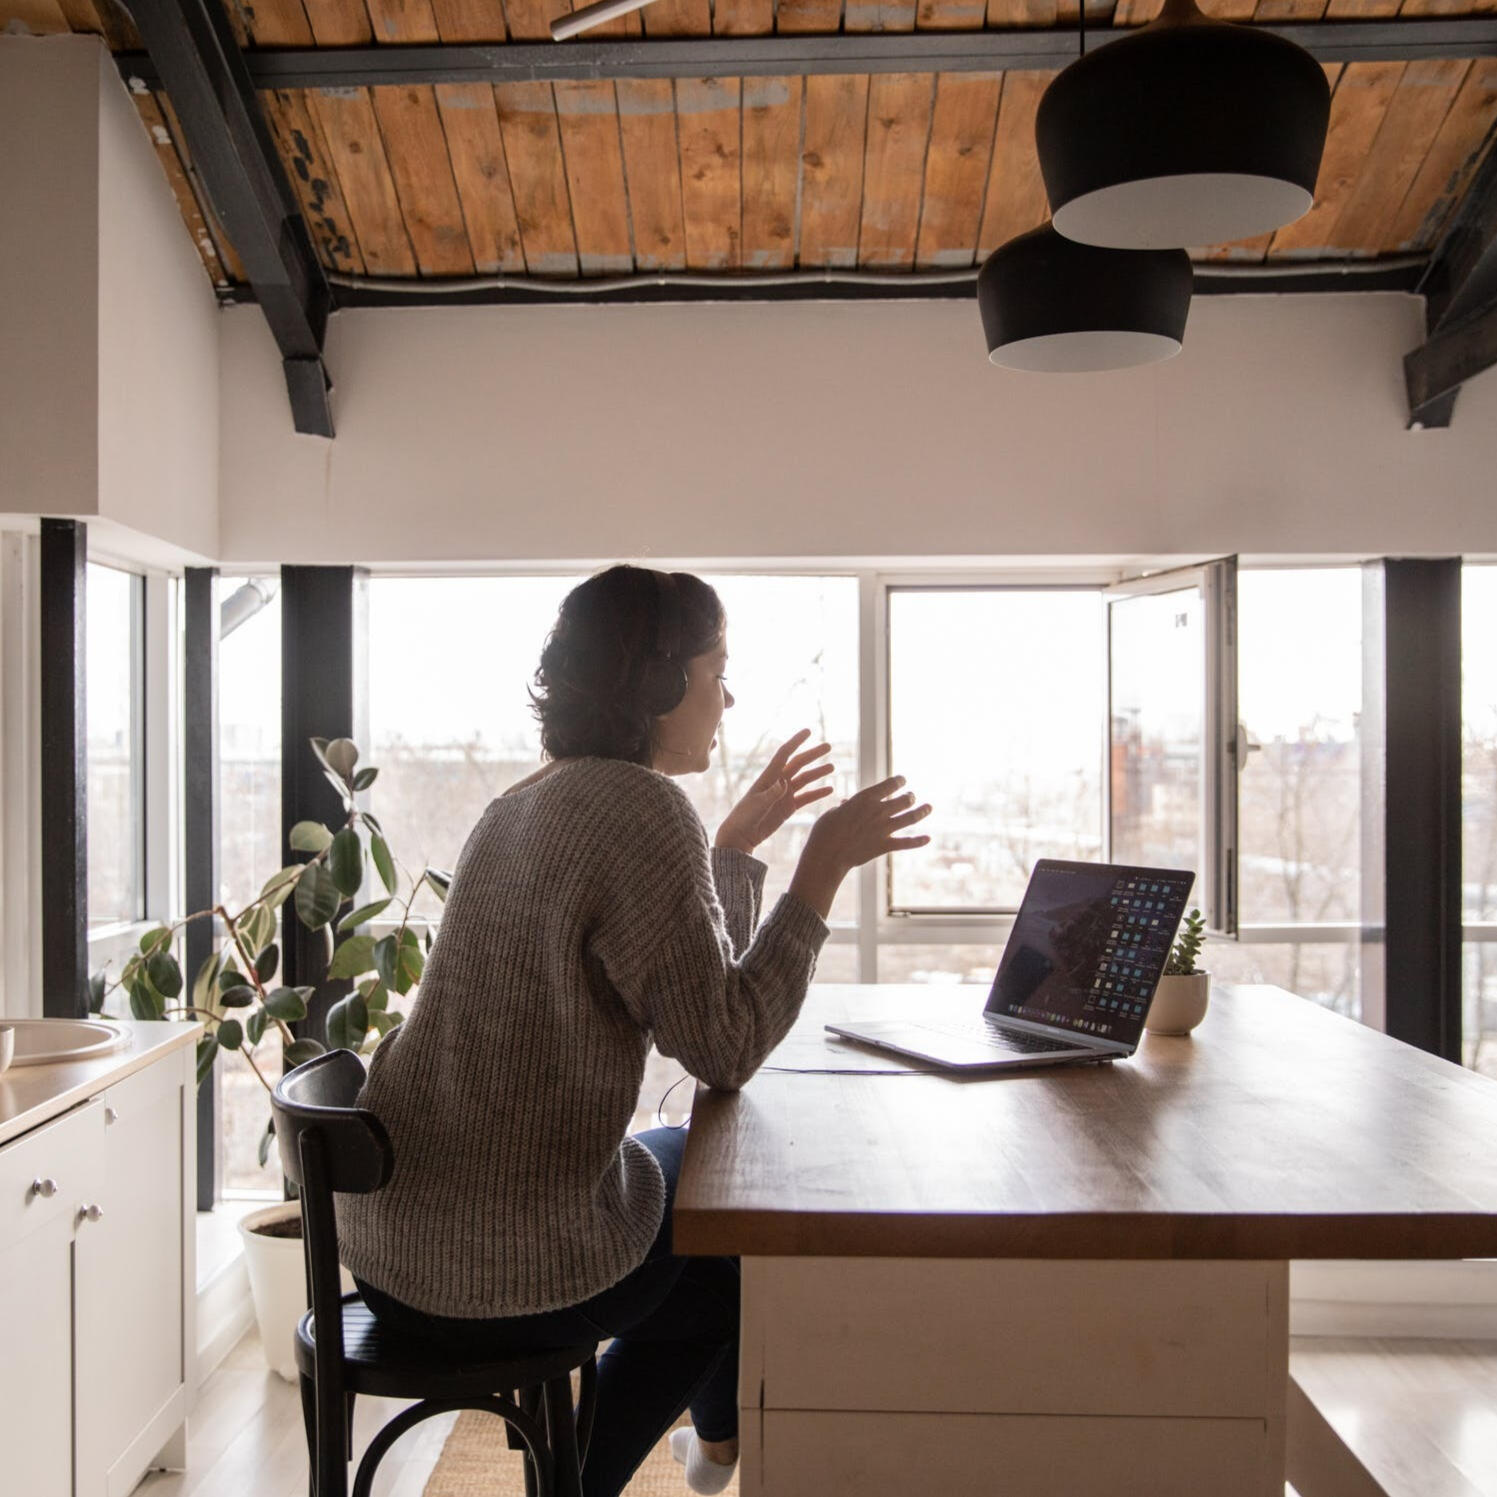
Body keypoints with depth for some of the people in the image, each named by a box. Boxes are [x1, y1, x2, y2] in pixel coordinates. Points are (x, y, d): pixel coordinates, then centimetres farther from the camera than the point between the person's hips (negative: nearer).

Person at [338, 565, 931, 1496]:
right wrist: (825, 865, -15)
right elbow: (726, 1047, -20)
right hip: (503, 1275, -9)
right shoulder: (639, 807, -21)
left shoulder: (534, 801, 9)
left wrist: (739, 841, 16)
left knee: (691, 1164, 28)